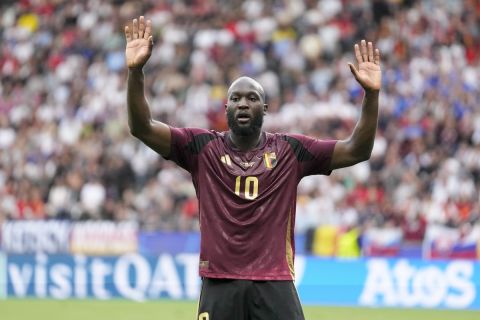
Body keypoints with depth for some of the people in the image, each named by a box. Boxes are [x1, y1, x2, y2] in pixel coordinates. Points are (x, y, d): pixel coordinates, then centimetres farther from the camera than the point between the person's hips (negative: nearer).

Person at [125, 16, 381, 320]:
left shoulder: (290, 150, 6)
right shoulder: (203, 147, 5)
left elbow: (357, 150, 0)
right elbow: (142, 127, -4)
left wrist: (371, 94, -13)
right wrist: (136, 72, -19)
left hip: (275, 285, 0)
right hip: (219, 285, 0)